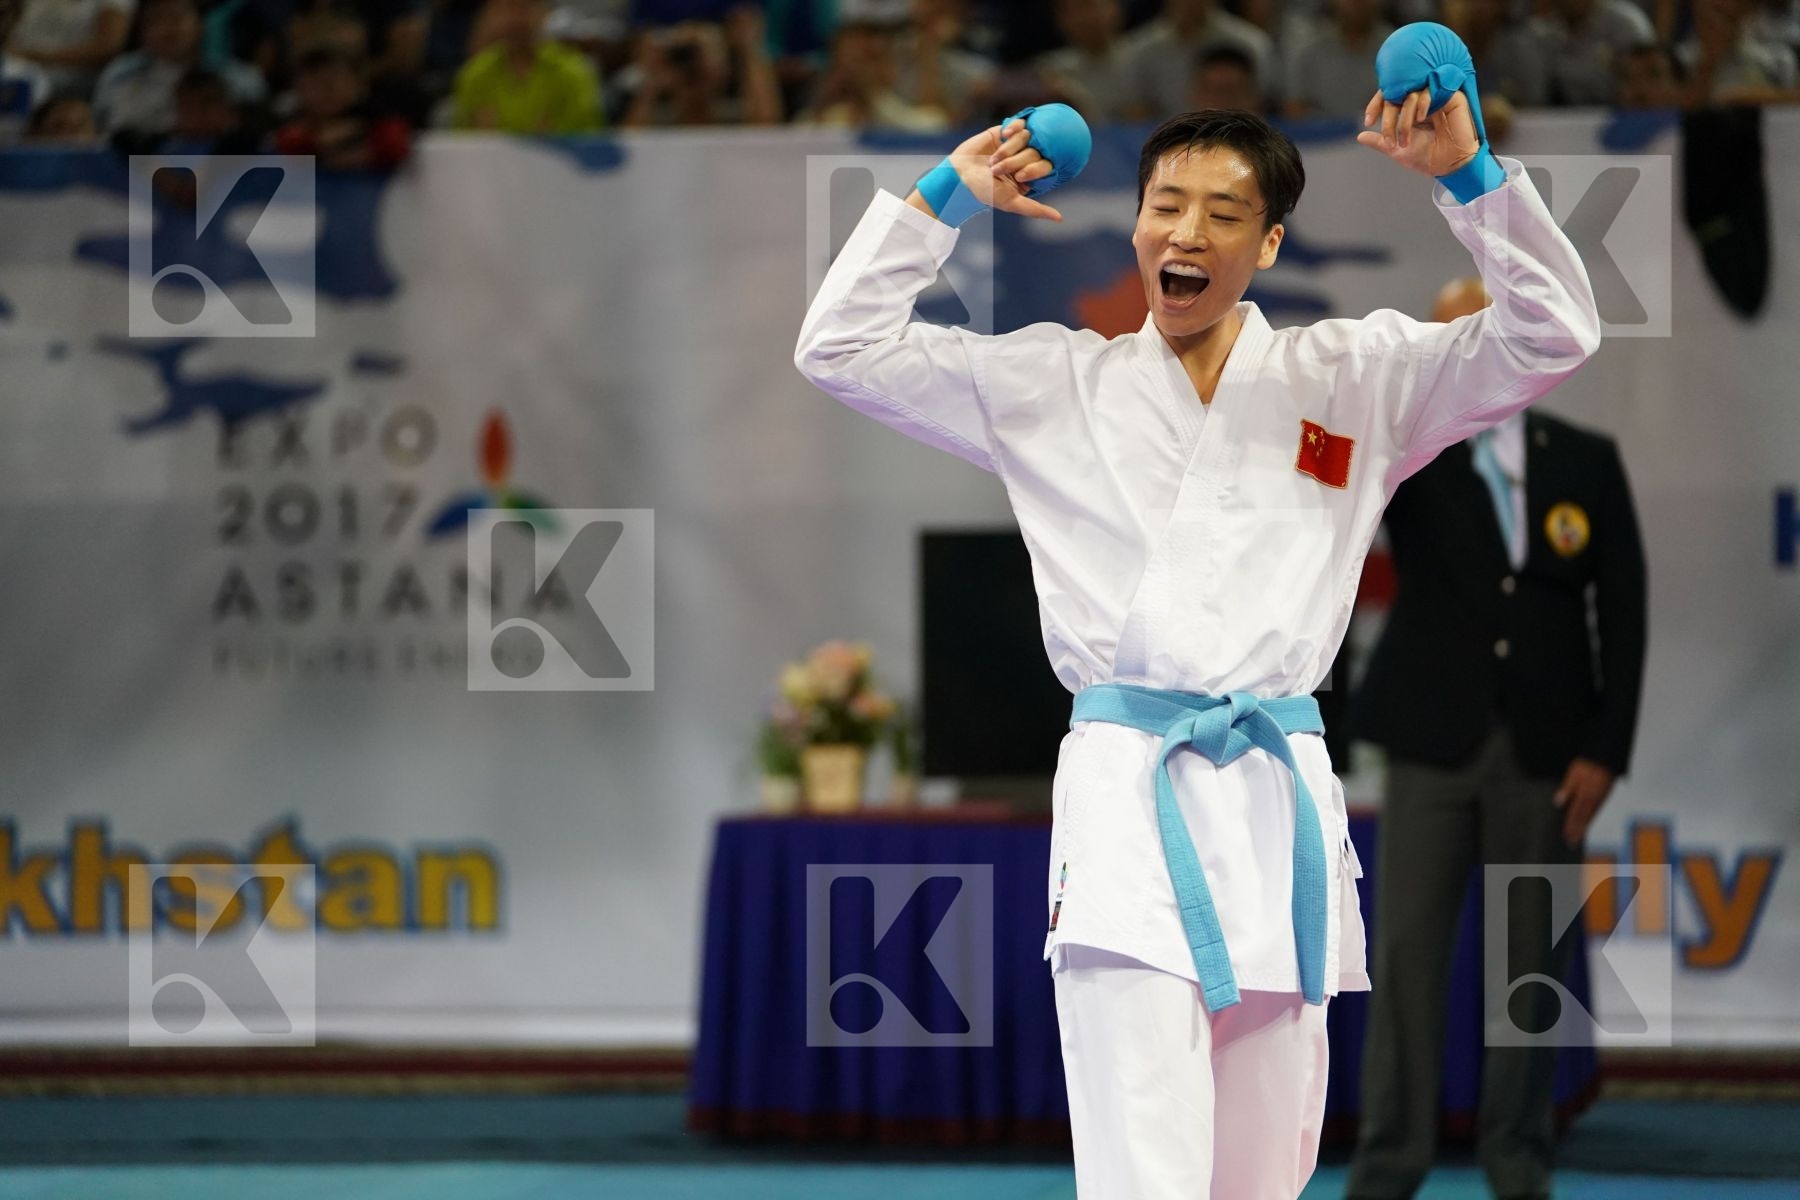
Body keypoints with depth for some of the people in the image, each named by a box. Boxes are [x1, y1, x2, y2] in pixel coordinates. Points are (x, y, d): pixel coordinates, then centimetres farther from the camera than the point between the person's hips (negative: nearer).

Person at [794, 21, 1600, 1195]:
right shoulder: (1053, 383, 13)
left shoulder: (1355, 379, 12)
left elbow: (1553, 336, 5)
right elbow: (841, 347, 13)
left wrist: (1467, 175, -6)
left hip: (1281, 800, 2)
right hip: (1126, 791, -2)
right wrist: (947, 197, 8)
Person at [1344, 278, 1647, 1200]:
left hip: (1544, 752, 1)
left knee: (1531, 958, 4)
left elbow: (1622, 613, 3)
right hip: (1435, 744, -1)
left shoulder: (1586, 463, 4)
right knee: (1406, 951, -4)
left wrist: (1605, 750, -4)